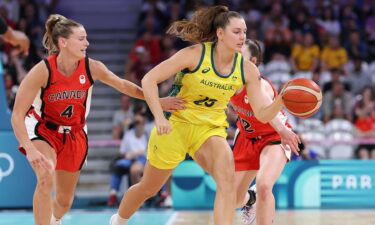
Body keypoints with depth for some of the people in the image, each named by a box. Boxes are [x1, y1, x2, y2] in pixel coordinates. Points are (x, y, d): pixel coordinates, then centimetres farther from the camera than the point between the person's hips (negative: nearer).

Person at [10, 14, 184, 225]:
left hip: (75, 134, 4)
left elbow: (123, 85, -1)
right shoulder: (43, 71, -27)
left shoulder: (91, 67, -17)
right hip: (43, 130, -4)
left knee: (65, 200, 11)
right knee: (46, 178, -32)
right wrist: (30, 150, -38)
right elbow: (17, 115, -26)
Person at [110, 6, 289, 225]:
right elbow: (149, 80, -20)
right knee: (148, 188, 13)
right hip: (176, 125, -2)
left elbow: (263, 114, -10)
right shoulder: (196, 54, -20)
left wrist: (281, 99, -31)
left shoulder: (247, 69, -10)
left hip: (211, 130, 2)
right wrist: (159, 117, -30)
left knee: (227, 176, -29)